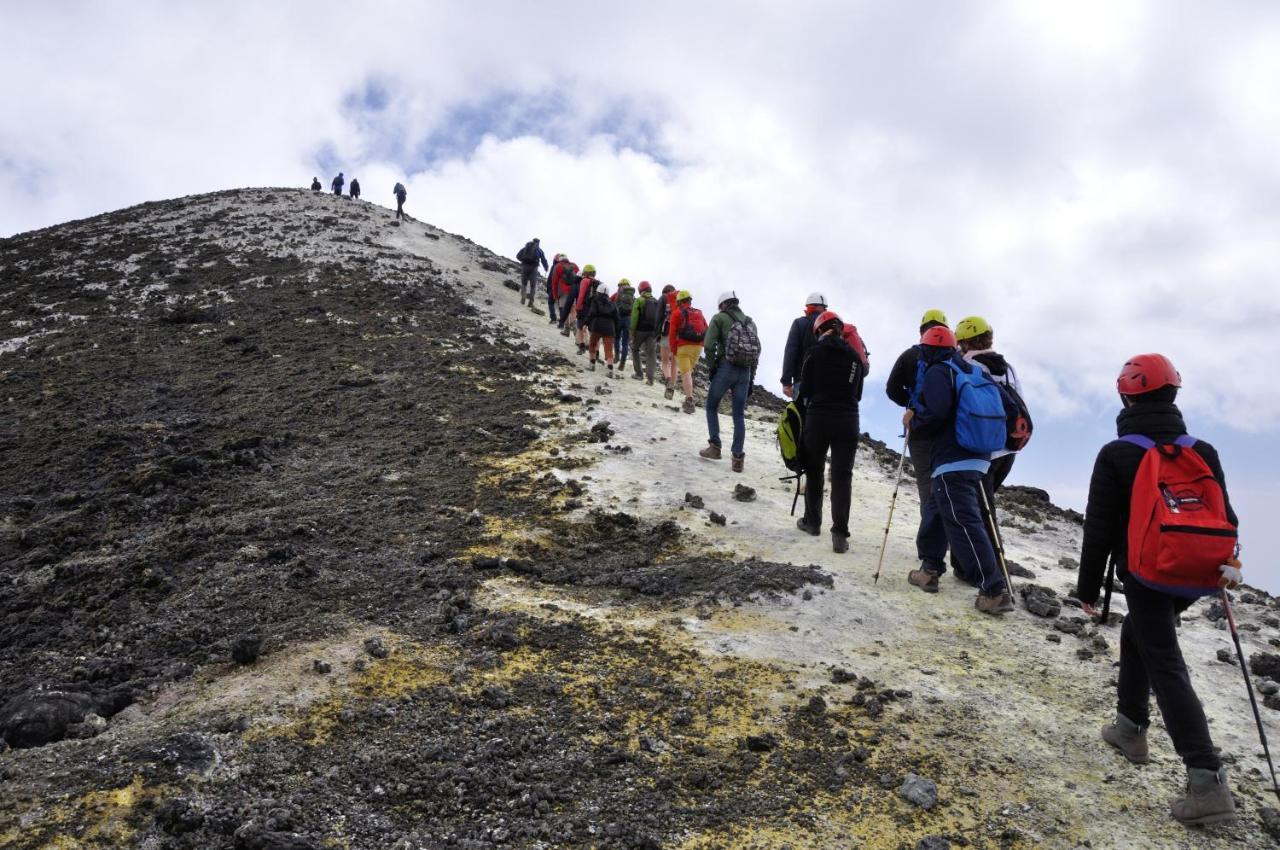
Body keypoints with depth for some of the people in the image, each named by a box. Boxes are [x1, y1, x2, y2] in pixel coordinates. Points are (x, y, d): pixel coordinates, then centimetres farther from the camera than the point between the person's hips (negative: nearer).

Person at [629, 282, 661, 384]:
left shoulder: (639, 301, -5)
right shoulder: (657, 302, 7)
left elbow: (634, 317, -10)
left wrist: (632, 332, -5)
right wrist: (658, 333, 10)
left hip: (640, 330, -3)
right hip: (653, 332, 3)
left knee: (635, 349, 17)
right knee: (651, 354, 3)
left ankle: (639, 374, 14)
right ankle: (650, 378, -6)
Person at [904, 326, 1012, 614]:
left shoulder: (937, 373, -8)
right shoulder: (971, 371, 18)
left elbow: (936, 414, -21)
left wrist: (913, 422, -1)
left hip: (952, 461, -10)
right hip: (977, 457, 10)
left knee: (964, 522, -11)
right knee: (936, 511, 22)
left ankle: (995, 590, -15)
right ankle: (930, 570, 30)